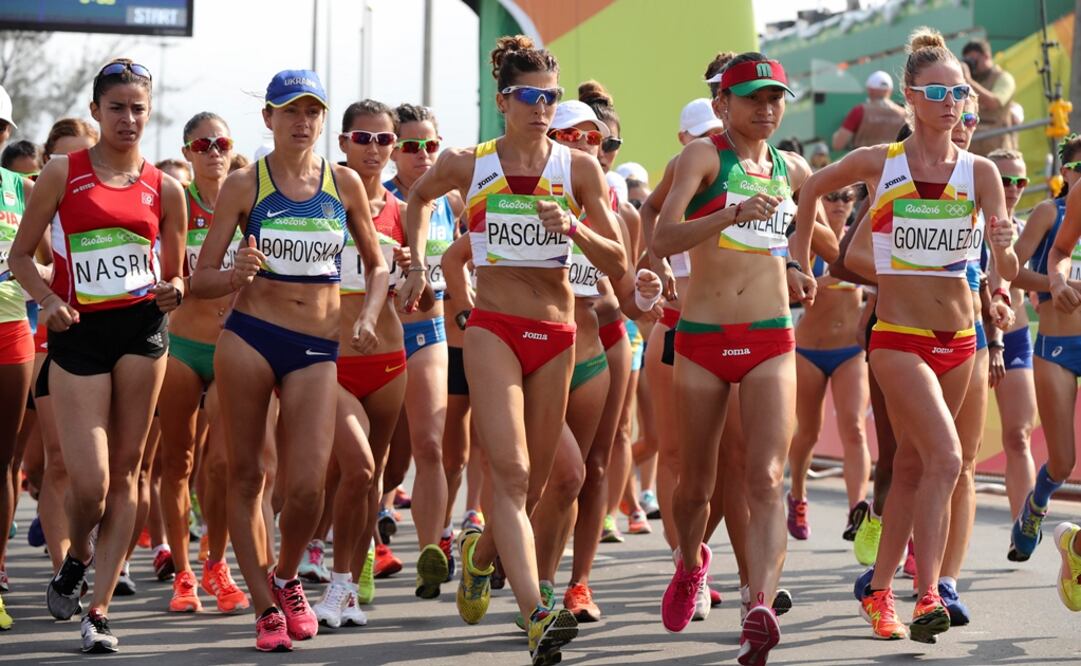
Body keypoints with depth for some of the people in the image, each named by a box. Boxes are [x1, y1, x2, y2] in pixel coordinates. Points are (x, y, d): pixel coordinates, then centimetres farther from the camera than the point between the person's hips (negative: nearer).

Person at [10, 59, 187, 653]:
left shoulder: (164, 189, 8)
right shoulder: (63, 174, 3)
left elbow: (175, 274, 17)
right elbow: (21, 255, 7)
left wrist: (173, 291, -6)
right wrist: (49, 300, -10)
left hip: (143, 329, 2)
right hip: (79, 333, -2)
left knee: (124, 471, 1)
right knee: (89, 484, -8)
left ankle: (99, 609, 8)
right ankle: (77, 557, 27)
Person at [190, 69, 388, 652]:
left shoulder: (345, 184, 7)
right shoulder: (244, 184, 1)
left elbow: (378, 264, 19)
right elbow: (201, 279, 1)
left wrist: (368, 315, 1)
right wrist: (237, 276, -20)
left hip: (317, 348, 1)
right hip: (249, 336, -1)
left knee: (307, 484, -10)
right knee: (246, 476, 3)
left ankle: (286, 579, 19)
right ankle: (265, 606, 15)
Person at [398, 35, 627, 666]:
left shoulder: (579, 169, 3)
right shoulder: (468, 165, 2)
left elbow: (618, 263, 2)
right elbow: (420, 196, 25)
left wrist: (574, 229, -15)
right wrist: (418, 262, 13)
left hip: (556, 335, 3)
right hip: (494, 329, -2)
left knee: (533, 483, 11)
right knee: (511, 472, -18)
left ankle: (480, 553, 43)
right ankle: (537, 614, -28)